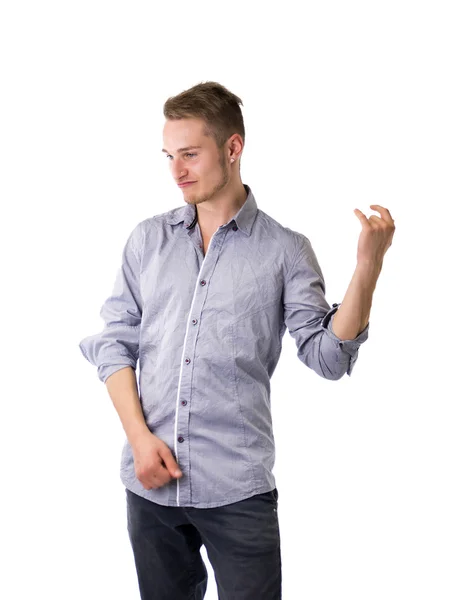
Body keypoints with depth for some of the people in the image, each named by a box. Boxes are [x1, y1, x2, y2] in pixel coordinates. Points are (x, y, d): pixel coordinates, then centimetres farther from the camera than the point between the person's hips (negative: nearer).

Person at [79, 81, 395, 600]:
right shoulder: (148, 238, 7)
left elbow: (327, 357, -6)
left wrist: (368, 266, -17)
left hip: (238, 489, -3)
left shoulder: (285, 250, 0)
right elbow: (113, 343, 7)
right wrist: (139, 436, -5)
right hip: (150, 480, 3)